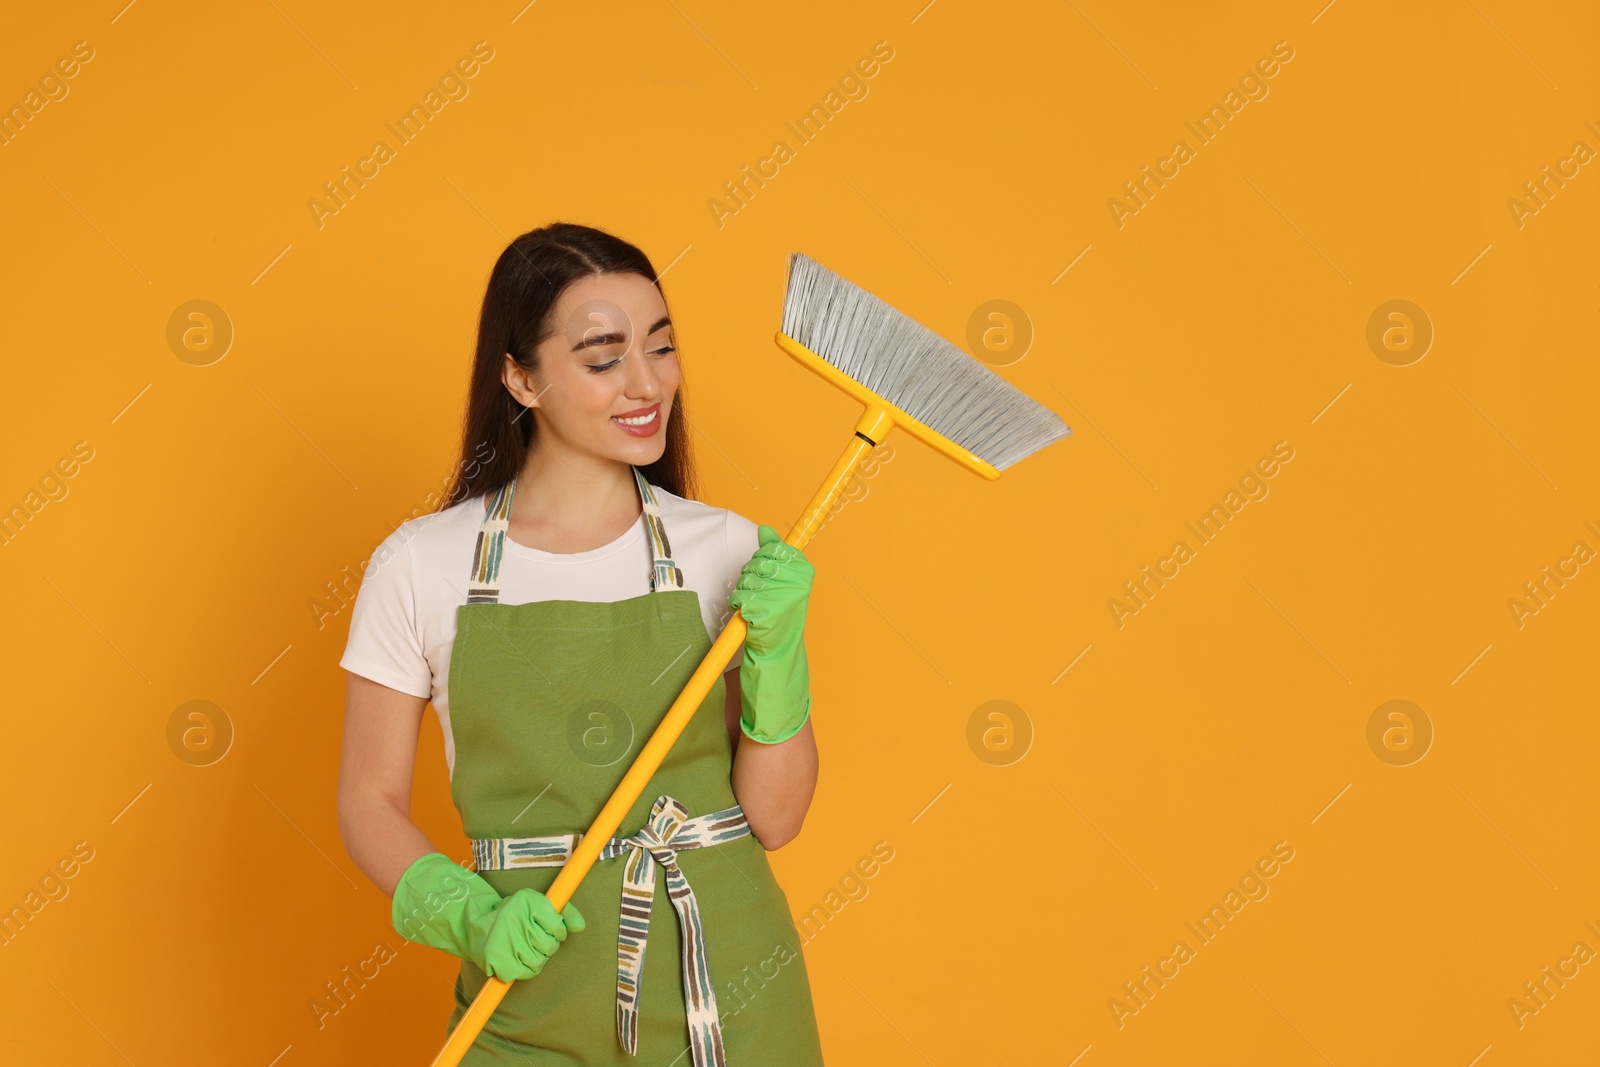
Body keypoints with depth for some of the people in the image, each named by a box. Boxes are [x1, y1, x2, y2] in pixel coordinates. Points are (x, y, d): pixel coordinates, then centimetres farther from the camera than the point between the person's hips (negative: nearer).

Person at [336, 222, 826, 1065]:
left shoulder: (728, 552, -2)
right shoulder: (420, 566, -6)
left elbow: (773, 819, -2)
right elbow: (371, 802, 2)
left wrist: (776, 653, -15)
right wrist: (468, 917, -13)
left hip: (724, 991, 1)